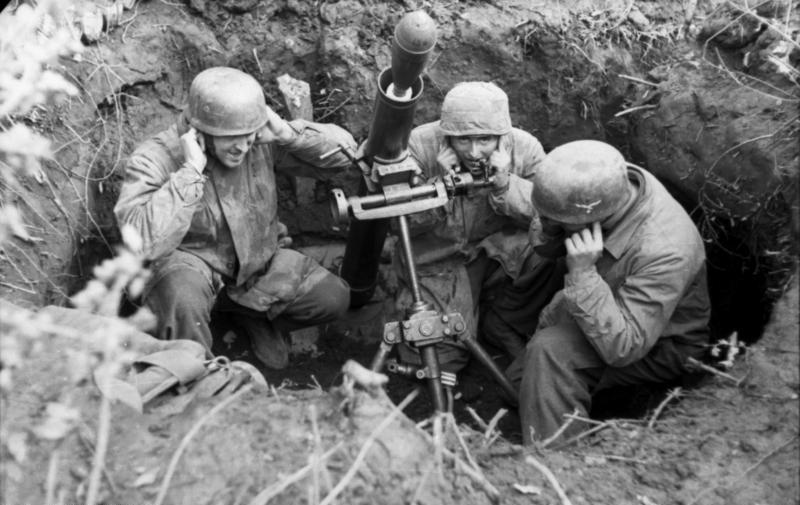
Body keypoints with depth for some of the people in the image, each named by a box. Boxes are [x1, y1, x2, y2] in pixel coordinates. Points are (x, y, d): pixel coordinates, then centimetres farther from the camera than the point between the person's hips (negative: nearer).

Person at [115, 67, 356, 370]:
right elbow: (144, 243, -41)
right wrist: (191, 171, -40)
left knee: (334, 297, -12)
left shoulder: (261, 141, -13)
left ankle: (251, 314, 13)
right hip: (190, 266, -4)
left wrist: (287, 133, -27)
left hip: (258, 262, 5)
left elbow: (344, 151, -11)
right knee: (182, 301, -40)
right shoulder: (154, 160, -25)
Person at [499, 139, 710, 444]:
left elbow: (622, 348, -40)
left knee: (549, 352, -29)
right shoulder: (614, 184, -21)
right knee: (518, 378, 12)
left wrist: (582, 273, -45)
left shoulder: (665, 253, -40)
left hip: (660, 348, -7)